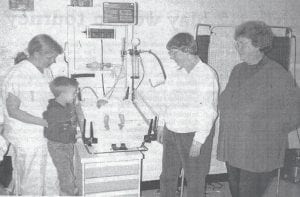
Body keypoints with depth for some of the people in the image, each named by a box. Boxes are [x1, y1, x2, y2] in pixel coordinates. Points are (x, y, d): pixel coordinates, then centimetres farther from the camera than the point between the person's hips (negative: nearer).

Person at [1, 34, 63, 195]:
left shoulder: (43, 72, 7)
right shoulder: (18, 74, -17)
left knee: (51, 178, 17)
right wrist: (45, 122, -23)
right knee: (31, 185, 7)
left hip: (46, 137, 8)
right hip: (27, 141, -8)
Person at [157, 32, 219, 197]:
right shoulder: (175, 75, 7)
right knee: (167, 177, 16)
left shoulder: (207, 74, -13)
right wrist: (161, 125, 13)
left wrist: (198, 140, -18)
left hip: (195, 136, -6)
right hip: (171, 134, 6)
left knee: (195, 181, 7)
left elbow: (208, 111, -17)